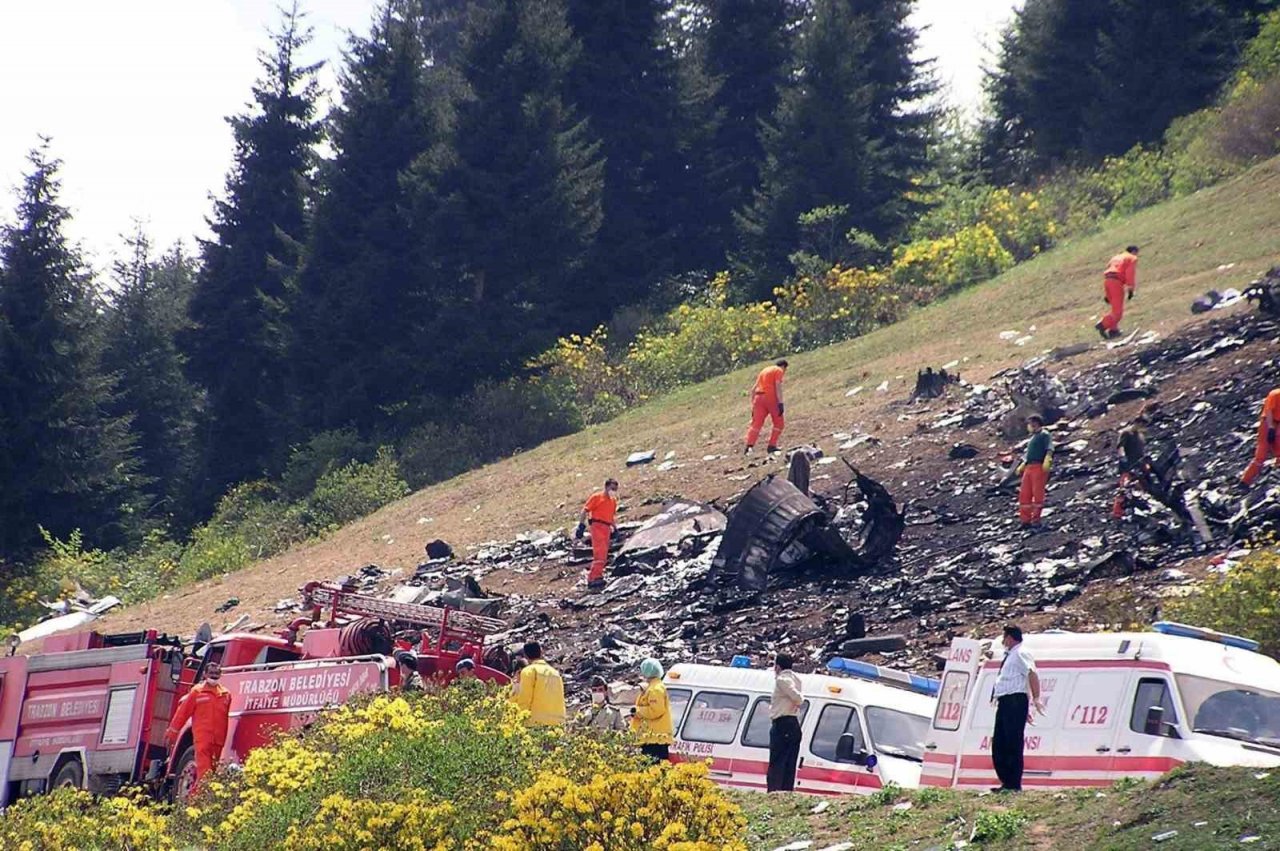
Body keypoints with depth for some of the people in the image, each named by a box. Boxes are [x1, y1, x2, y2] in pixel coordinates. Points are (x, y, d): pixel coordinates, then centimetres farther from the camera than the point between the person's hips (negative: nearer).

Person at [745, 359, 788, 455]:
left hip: (759, 397, 6)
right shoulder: (779, 371, 4)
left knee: (756, 424, -1)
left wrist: (753, 405, 23)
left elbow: (753, 389, 22)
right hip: (771, 397, -6)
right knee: (778, 423, 9)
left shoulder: (764, 371, 25)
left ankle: (749, 445, -18)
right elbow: (778, 386, -12)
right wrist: (780, 403, -17)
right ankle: (772, 445, 2)